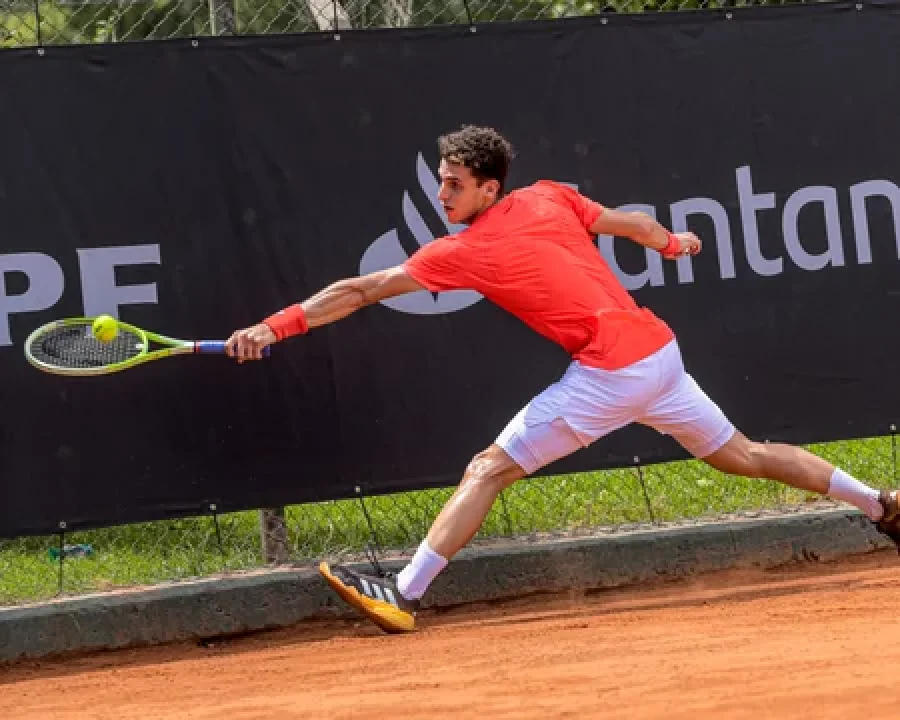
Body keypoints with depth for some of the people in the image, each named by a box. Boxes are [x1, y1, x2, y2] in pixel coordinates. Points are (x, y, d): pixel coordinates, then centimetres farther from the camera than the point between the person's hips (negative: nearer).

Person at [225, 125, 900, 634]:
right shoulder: (550, 197, 9)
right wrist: (672, 241, 45)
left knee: (488, 470, -5)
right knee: (741, 455, 24)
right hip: (661, 351, 7)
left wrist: (277, 326, -6)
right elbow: (633, 223, 24)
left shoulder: (464, 251, -7)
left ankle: (404, 593, -11)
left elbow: (359, 292, -7)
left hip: (609, 371, -7)